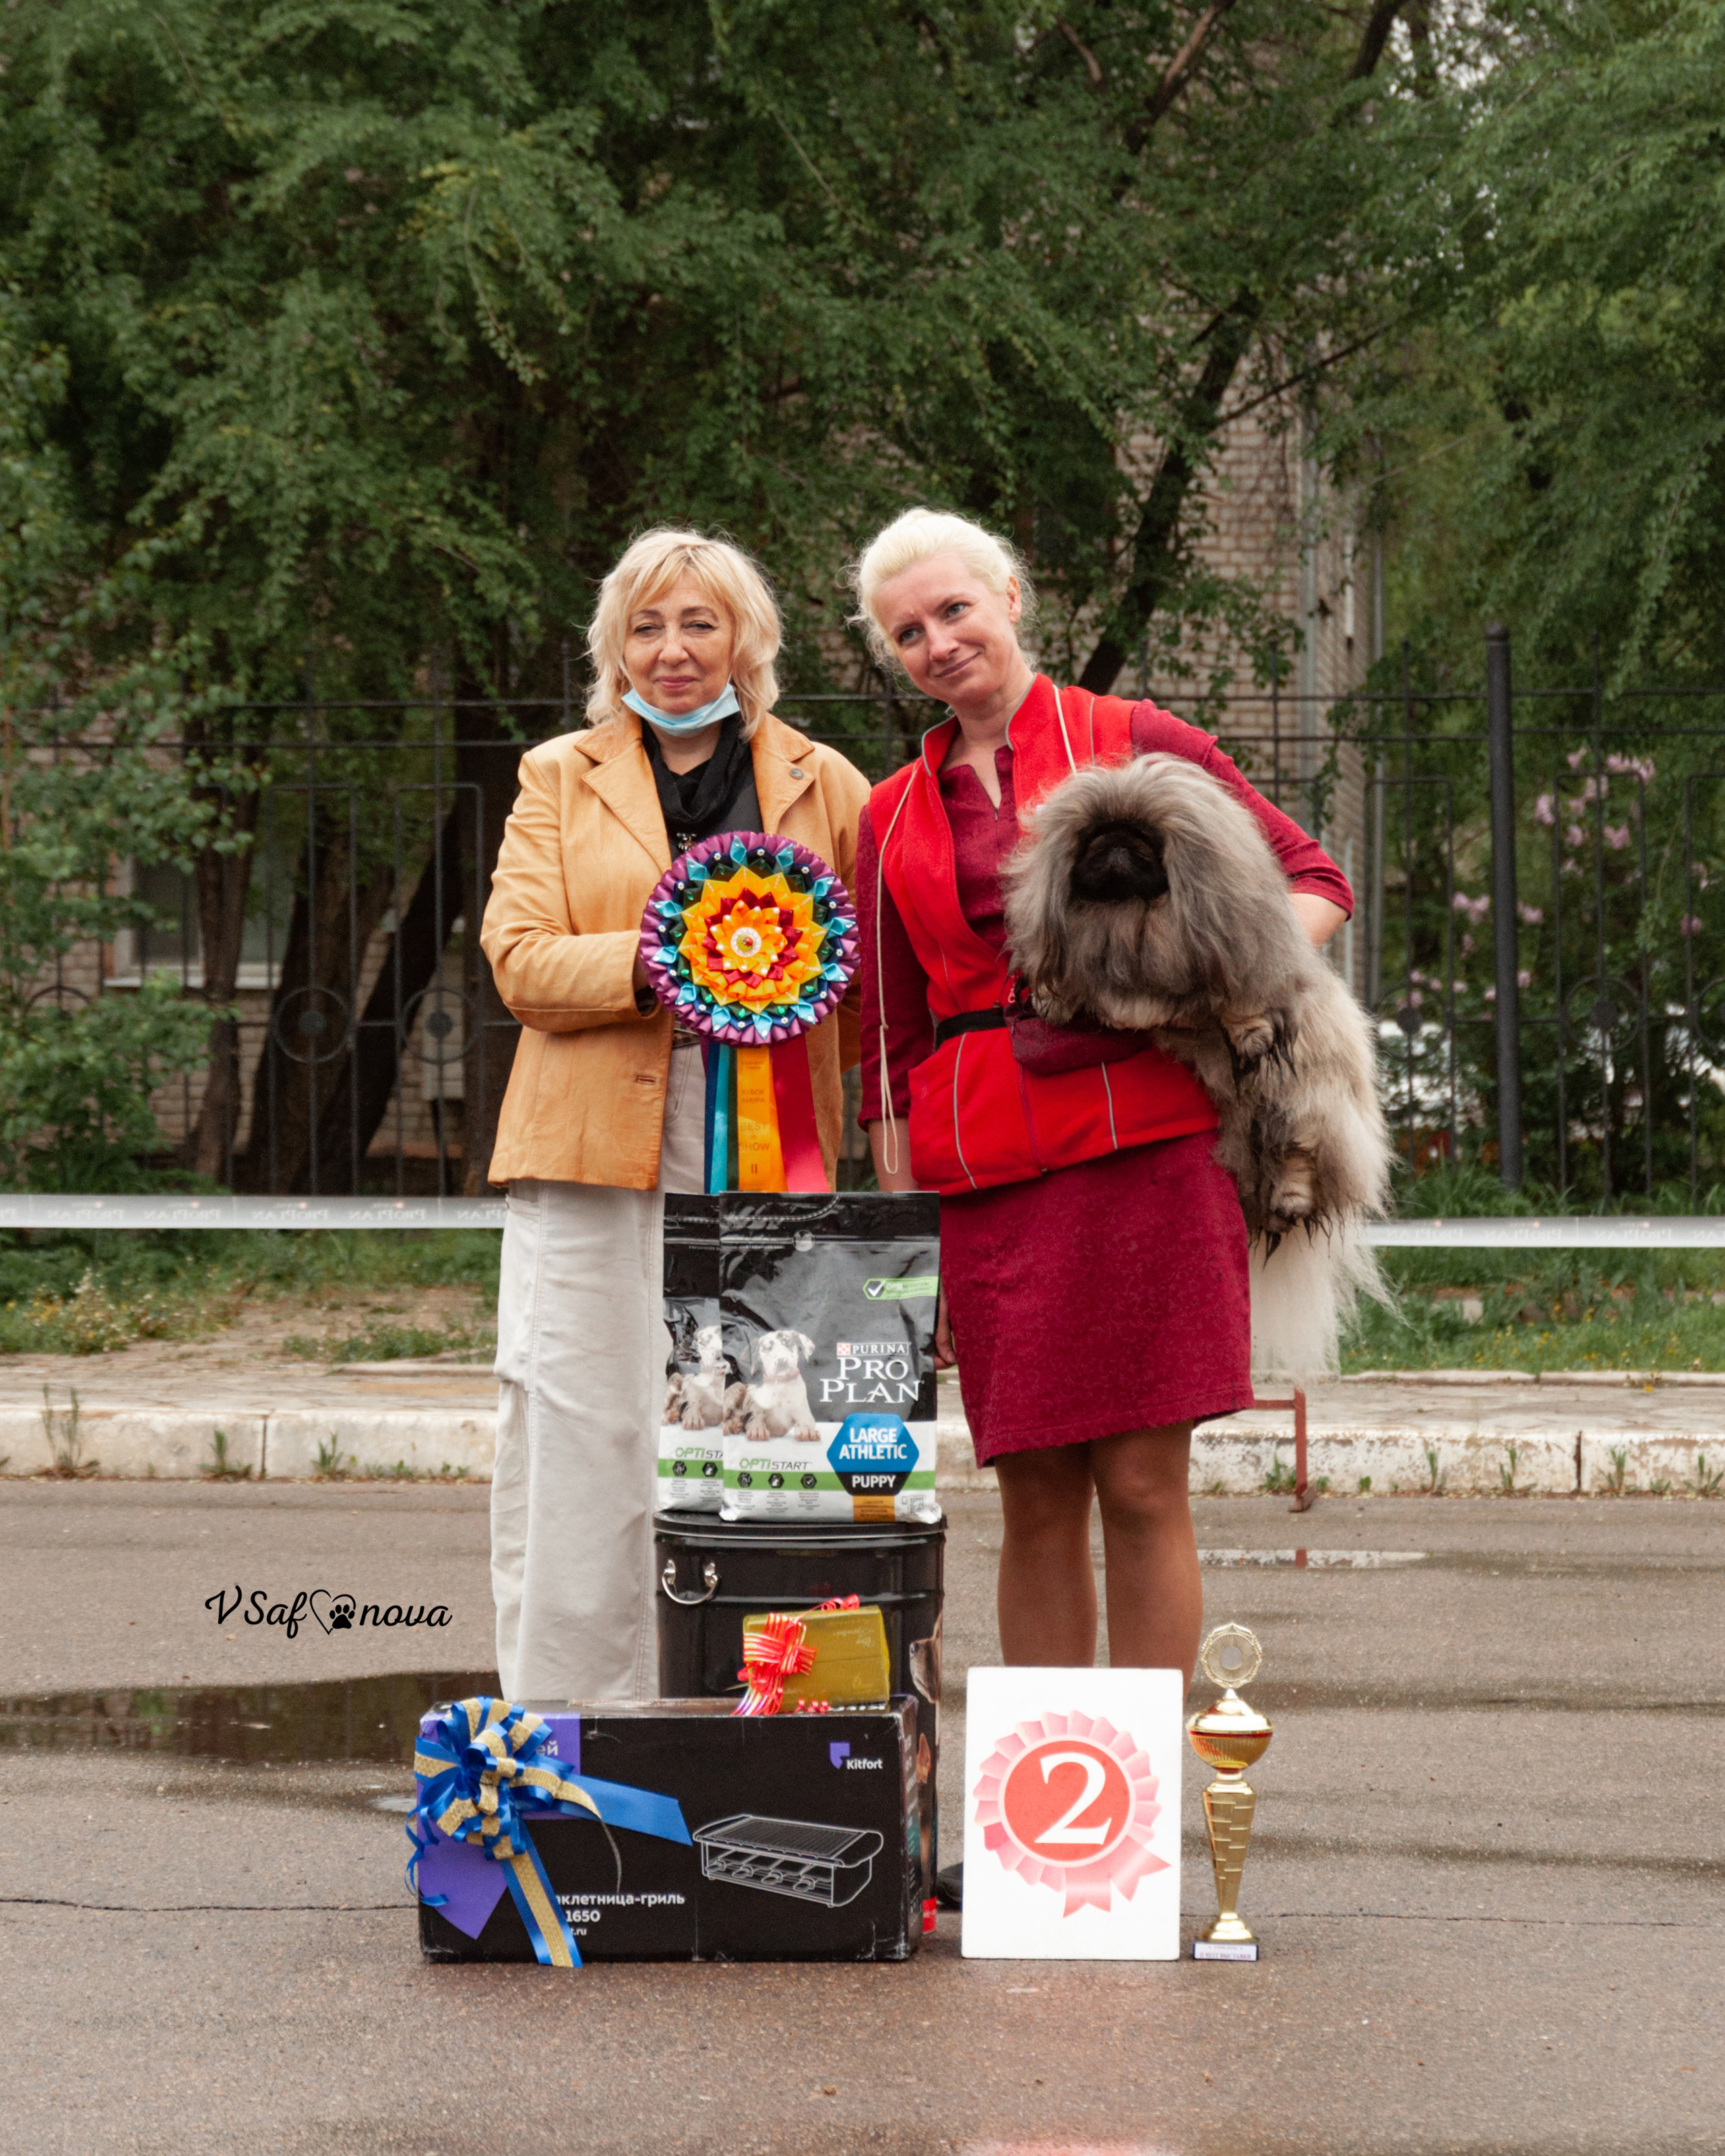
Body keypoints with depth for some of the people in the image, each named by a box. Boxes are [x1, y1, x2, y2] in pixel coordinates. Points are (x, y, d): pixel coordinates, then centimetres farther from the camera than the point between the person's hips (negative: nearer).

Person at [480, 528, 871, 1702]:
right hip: (595, 1163, 0)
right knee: (583, 1442, -5)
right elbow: (520, 957, 1)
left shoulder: (823, 786, 14)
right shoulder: (561, 778, 13)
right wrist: (651, 963, -15)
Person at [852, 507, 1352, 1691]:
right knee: (1037, 1503, 2)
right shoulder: (896, 816, 17)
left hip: (1140, 1147, -3)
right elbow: (891, 1041, 18)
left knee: (1142, 1487, -6)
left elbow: (1314, 878, 9)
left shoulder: (1132, 743, 8)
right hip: (983, 1177, 3)